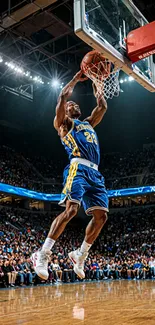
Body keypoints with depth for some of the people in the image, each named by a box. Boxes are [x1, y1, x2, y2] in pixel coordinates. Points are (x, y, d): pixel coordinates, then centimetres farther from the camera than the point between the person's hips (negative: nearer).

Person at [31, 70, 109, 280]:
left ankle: (80, 255, 11)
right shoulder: (63, 122, 15)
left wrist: (95, 84, 35)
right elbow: (62, 97, 2)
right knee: (71, 210, -23)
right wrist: (76, 79, 14)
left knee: (101, 216, -3)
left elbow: (103, 106, 36)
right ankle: (42, 254, -16)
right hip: (78, 168, -7)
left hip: (95, 172, 7)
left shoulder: (88, 123, 34)